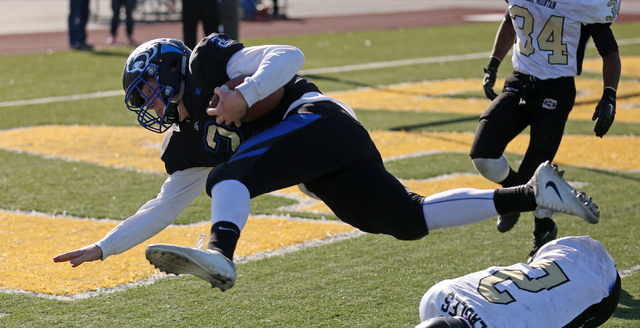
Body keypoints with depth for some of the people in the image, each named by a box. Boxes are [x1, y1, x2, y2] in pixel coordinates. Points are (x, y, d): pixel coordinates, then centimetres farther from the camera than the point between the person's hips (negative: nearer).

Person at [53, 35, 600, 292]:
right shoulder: (187, 144, 24)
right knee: (409, 218, 6)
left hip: (316, 119, -9)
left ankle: (221, 254, -53)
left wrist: (244, 95, -21)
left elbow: (288, 56, -8)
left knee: (228, 176, -24)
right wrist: (102, 248, 26)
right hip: (325, 173, 9)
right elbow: (163, 209, 28)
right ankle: (532, 193, 10)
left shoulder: (206, 63, 1)